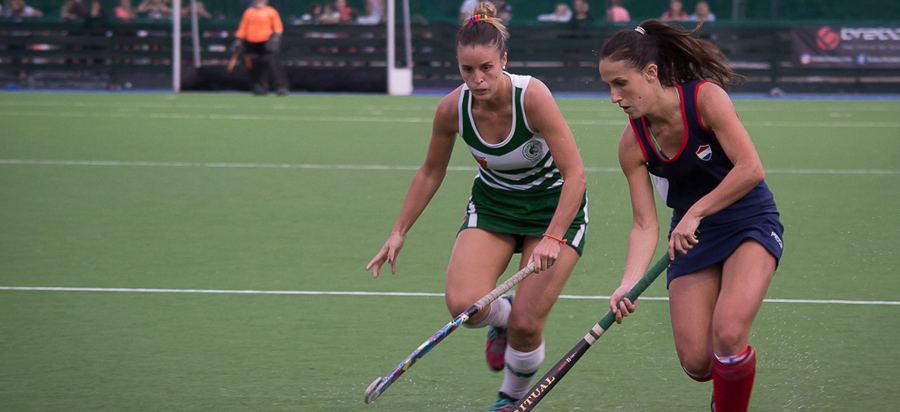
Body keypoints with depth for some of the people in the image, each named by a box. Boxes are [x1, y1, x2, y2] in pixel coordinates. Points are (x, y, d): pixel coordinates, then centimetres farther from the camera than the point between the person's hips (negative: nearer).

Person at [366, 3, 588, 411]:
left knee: (525, 325, -12)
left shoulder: (532, 97, -29)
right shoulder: (452, 108, -16)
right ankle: (501, 316, 16)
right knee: (463, 303, -21)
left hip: (555, 207, -3)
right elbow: (430, 172, 3)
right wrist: (399, 232, 2)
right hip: (492, 204, 3)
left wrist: (553, 239, -38)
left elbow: (575, 174, -28)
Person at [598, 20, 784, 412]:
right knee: (696, 361, -6)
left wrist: (695, 213, -27)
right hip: (692, 236, 4)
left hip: (750, 223, -4)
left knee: (727, 335, -26)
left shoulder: (705, 97, -21)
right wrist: (629, 284, -24)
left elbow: (751, 169, -27)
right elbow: (645, 224, -10)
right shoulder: (632, 144, -9)